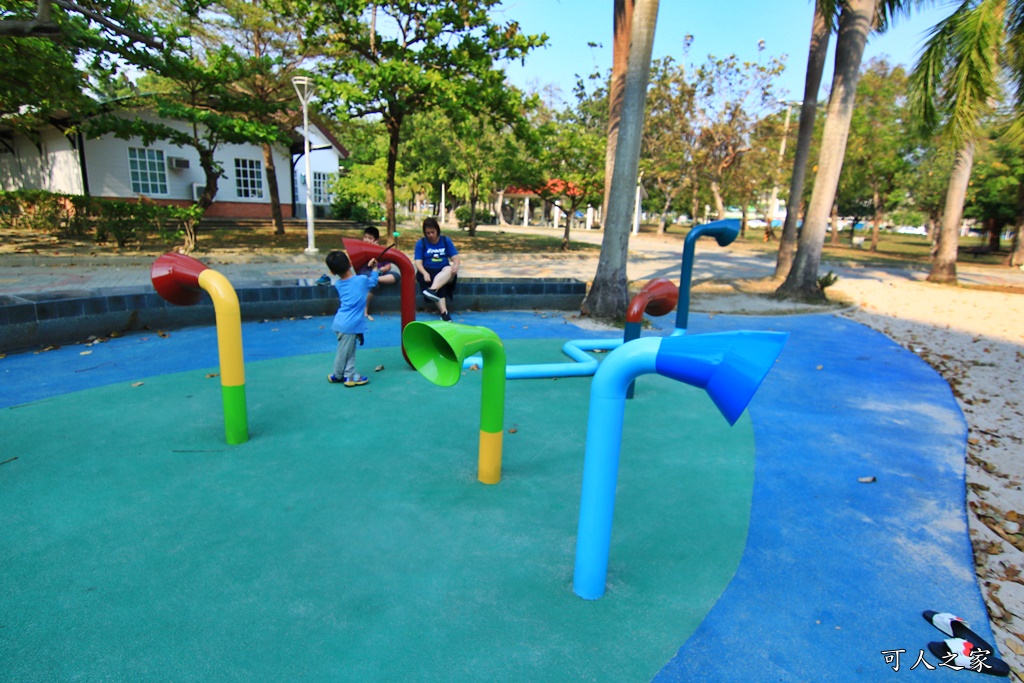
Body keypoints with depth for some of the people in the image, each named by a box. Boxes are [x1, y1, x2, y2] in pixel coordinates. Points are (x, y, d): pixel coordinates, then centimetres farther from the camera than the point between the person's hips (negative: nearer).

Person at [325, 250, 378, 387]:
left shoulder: (338, 284, 6)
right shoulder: (362, 280, -8)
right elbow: (373, 282, 13)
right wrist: (374, 268, 28)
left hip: (340, 322, 6)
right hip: (349, 325, -6)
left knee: (350, 352, 17)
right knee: (344, 352, 6)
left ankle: (350, 375, 24)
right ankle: (337, 376, 17)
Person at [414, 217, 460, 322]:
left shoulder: (446, 241, 9)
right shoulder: (421, 243, 4)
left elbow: (455, 257, 4)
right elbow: (418, 262, -4)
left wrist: (456, 266, -20)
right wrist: (424, 273, -24)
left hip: (444, 270, 2)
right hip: (428, 271, -1)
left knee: (449, 270, -36)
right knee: (440, 286, -34)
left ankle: (432, 290, -57)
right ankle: (443, 311, -46)